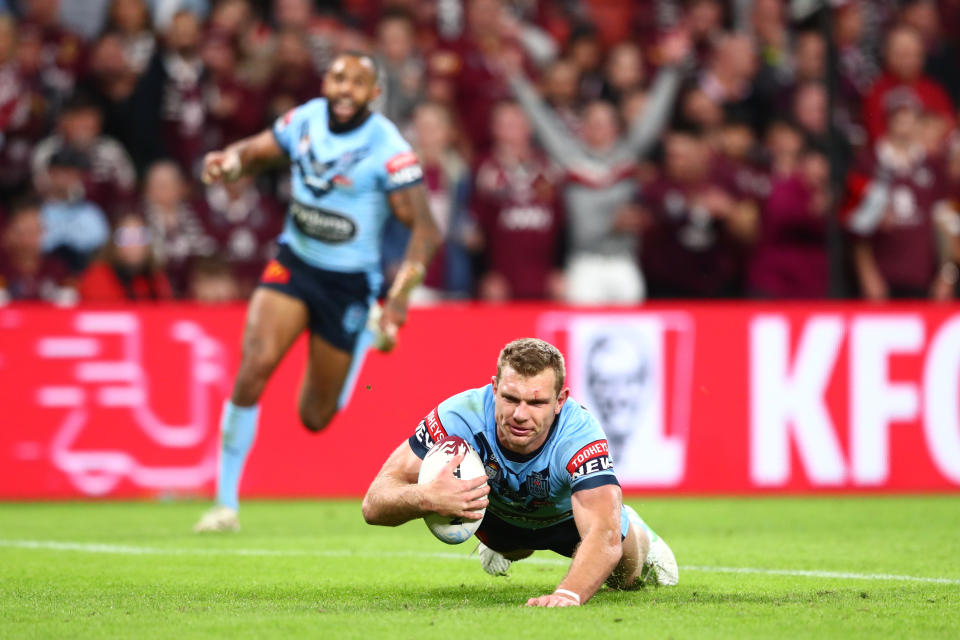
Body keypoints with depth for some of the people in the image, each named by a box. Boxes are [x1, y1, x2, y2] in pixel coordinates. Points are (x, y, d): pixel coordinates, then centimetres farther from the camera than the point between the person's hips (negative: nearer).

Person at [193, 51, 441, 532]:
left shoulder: (388, 150, -19)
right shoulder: (304, 121, -6)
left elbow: (425, 230, -18)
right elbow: (253, 151, 11)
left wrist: (398, 301, -28)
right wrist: (228, 162, -15)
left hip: (350, 283, -2)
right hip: (293, 263, 2)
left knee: (315, 417, 8)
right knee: (254, 366, -22)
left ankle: (368, 333, 41)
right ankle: (226, 502, -13)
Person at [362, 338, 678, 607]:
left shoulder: (579, 436, -46)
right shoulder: (462, 415, -42)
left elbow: (605, 537, -58)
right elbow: (374, 504, -42)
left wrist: (568, 594, -79)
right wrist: (427, 498, -66)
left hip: (566, 518, -3)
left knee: (625, 575, -5)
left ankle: (640, 537, 32)